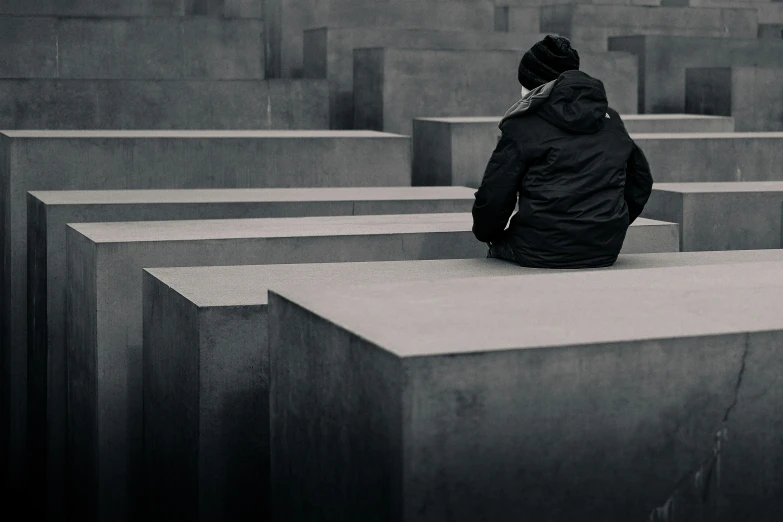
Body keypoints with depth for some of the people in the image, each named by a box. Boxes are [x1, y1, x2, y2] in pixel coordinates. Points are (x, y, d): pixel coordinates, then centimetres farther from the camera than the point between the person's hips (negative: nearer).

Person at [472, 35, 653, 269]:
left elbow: (494, 196, -5)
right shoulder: (612, 120, 13)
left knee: (498, 247, 25)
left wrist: (486, 233, 15)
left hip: (542, 252, -6)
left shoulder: (522, 126, -5)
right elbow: (641, 181, 19)